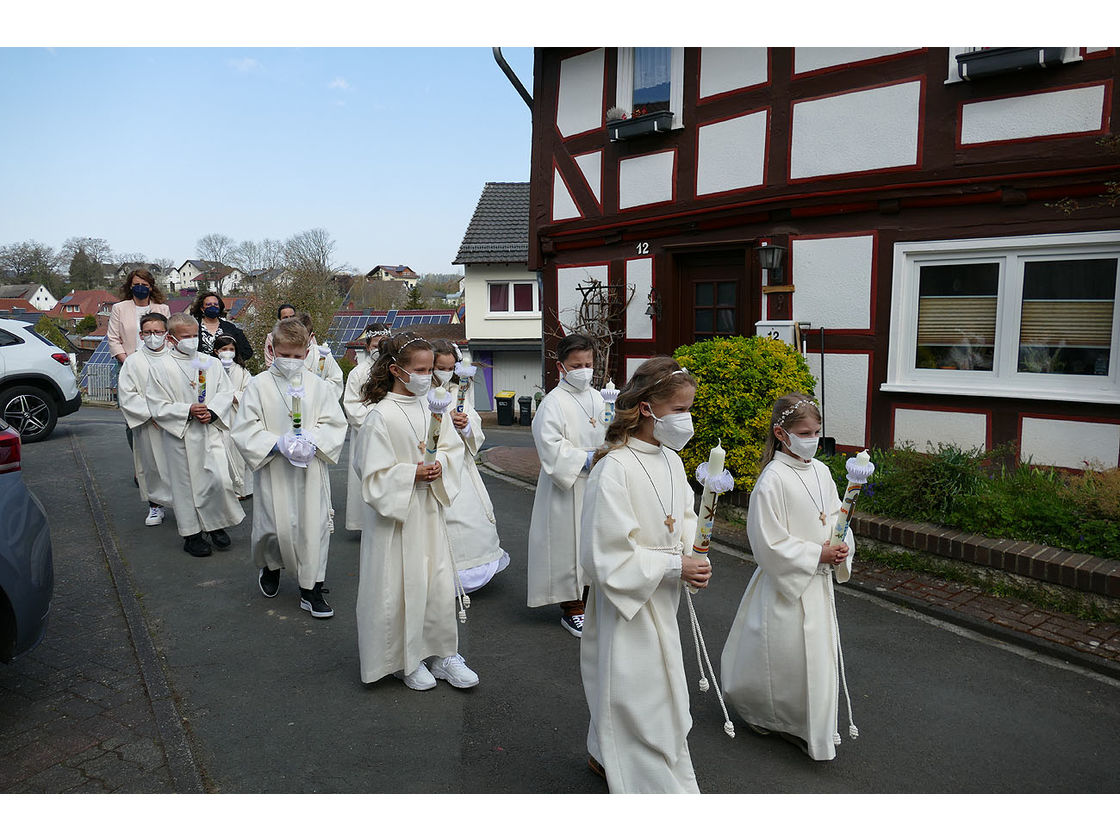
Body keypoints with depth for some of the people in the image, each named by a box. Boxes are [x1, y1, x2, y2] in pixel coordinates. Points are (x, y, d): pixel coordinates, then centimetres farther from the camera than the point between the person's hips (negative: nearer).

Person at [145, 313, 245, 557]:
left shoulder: (210, 362, 7)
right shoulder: (160, 367, -2)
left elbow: (226, 392, 6)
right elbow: (157, 406, -5)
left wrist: (212, 412, -11)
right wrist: (188, 410, -16)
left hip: (210, 430, 2)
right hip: (180, 435, -2)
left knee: (220, 479, -7)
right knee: (185, 484, 6)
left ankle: (215, 525, 18)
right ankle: (191, 535, 22)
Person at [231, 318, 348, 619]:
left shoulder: (316, 385, 3)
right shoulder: (259, 385, -2)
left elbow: (335, 424, 3)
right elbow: (244, 430, -5)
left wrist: (312, 440, -15)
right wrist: (277, 444, -18)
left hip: (311, 470, 2)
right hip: (274, 470, -2)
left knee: (314, 525, 3)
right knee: (275, 527, 2)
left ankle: (311, 589, 16)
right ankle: (270, 566, 37)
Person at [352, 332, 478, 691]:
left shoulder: (428, 408, 4)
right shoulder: (380, 416, -15)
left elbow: (453, 446, 10)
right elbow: (374, 473, -15)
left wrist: (440, 464, -8)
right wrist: (413, 473, -20)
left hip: (429, 507, 6)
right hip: (395, 511, -6)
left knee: (440, 581, 10)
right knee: (402, 586, 4)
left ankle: (441, 654, 24)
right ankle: (405, 660, 23)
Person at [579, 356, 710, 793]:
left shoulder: (671, 460, 1)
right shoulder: (613, 470, -25)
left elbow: (685, 513, 17)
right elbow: (607, 556, -23)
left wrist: (690, 546, -4)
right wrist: (674, 566, -21)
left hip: (661, 600, 8)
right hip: (626, 602, -8)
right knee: (640, 696, 5)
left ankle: (605, 755, 47)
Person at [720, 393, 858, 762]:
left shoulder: (820, 471, 4)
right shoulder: (772, 480, -19)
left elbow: (836, 517, 13)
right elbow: (769, 544, -19)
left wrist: (842, 547, -6)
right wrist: (817, 554, -19)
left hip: (818, 581, 7)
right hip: (785, 582, -7)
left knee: (821, 654, 14)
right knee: (784, 655, 5)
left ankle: (816, 728, 32)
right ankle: (758, 708, 33)